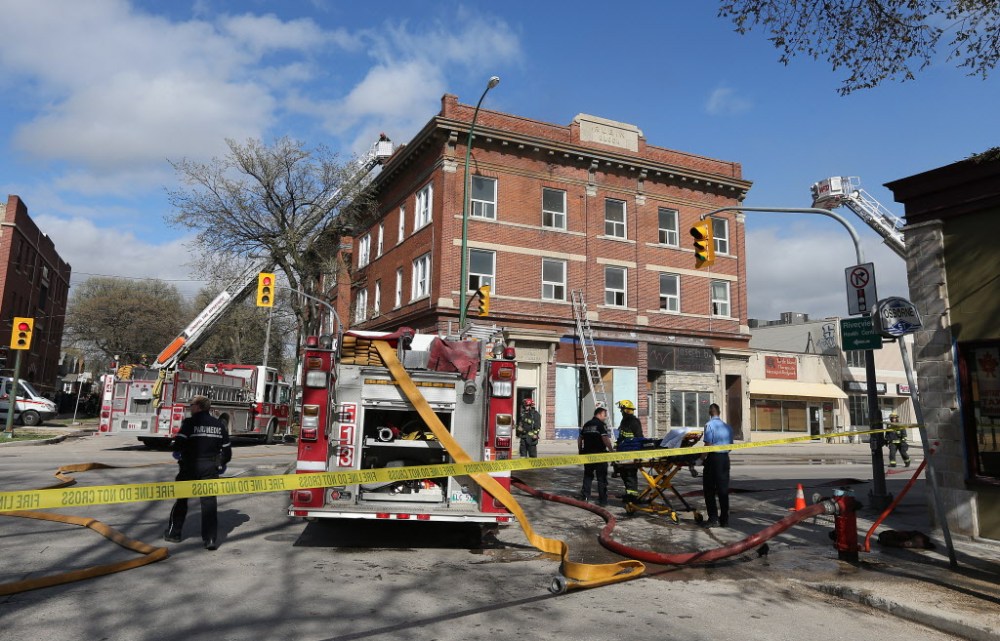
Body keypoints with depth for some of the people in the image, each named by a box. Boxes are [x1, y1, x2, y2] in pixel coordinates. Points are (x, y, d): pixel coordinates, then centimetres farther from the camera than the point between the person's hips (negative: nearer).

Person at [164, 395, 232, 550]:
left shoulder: (190, 422, -9)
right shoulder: (219, 425, 5)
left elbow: (179, 443, -16)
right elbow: (227, 450, 7)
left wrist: (177, 453, 7)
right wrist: (222, 464, 24)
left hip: (189, 467, -3)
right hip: (210, 469, 3)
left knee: (181, 499, 16)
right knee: (209, 502, 4)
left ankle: (173, 532, 27)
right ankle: (211, 539, 1)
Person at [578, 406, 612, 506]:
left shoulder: (586, 425, 12)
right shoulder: (601, 424, -9)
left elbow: (580, 439, 16)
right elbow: (605, 439, -20)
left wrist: (580, 451, 24)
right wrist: (611, 449, -13)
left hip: (587, 454, 6)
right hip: (599, 454, -6)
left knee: (588, 475, 17)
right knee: (602, 477, 3)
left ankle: (585, 496, 17)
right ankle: (602, 500, 5)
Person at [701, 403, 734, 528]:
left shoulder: (709, 425, -9)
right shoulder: (727, 426, 10)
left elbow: (708, 444, -16)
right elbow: (731, 446, 14)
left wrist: (703, 457, -7)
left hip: (713, 458, -6)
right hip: (725, 458, 6)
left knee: (709, 489, 3)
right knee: (723, 489, 10)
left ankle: (713, 519, 1)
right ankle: (724, 519, 13)